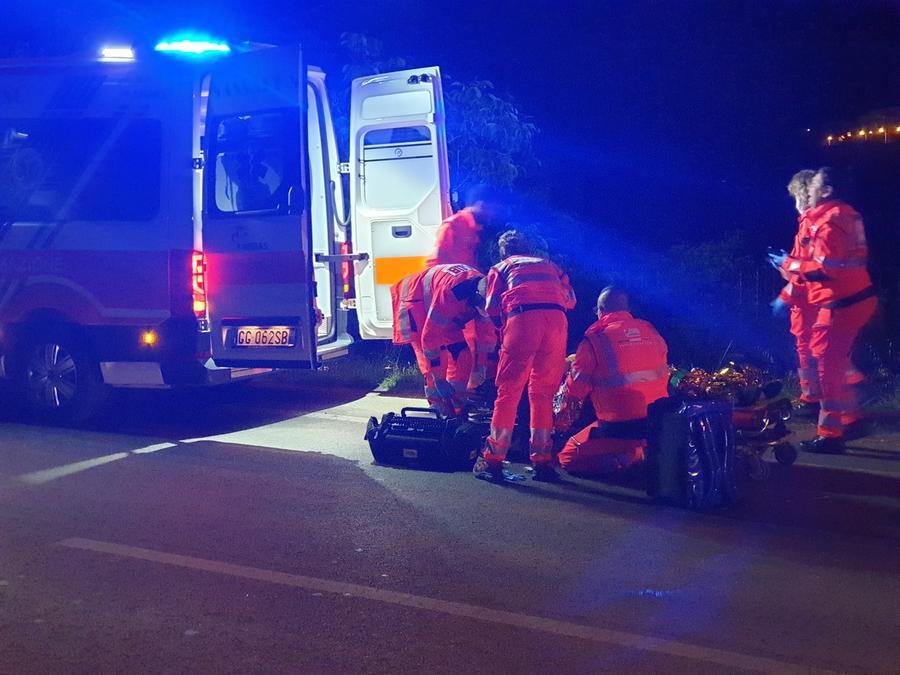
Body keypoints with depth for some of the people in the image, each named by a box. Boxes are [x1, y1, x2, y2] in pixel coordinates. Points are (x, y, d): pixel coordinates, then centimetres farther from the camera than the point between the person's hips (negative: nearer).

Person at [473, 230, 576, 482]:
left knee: (508, 391, 1)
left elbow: (492, 310, 14)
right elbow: (570, 299, 26)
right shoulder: (549, 265, 35)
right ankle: (542, 462, 11)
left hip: (523, 317, -3)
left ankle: (493, 461, 0)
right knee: (542, 393, 12)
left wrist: (502, 327, 31)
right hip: (556, 319, 3)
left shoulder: (501, 267, 26)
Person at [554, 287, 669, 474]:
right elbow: (663, 375, 14)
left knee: (567, 457, 11)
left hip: (618, 427, -6)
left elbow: (576, 387, -3)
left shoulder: (594, 339, -8)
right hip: (658, 426, 6)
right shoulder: (651, 331, 7)